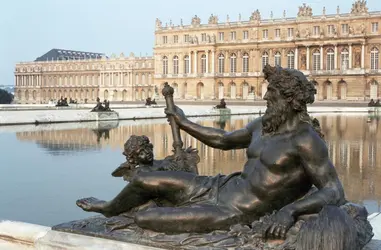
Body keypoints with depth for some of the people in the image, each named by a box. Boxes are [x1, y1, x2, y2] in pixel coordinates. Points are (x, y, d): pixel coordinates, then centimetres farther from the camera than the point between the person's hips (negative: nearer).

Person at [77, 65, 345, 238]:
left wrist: (289, 210, -40)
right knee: (143, 181, 12)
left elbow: (335, 193, -24)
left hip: (236, 213, -8)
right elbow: (224, 139, 22)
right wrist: (184, 122, 31)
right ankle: (109, 208, 45)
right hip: (220, 187, 8)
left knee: (143, 218, -14)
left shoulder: (306, 139, -19)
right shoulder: (264, 124, 6)